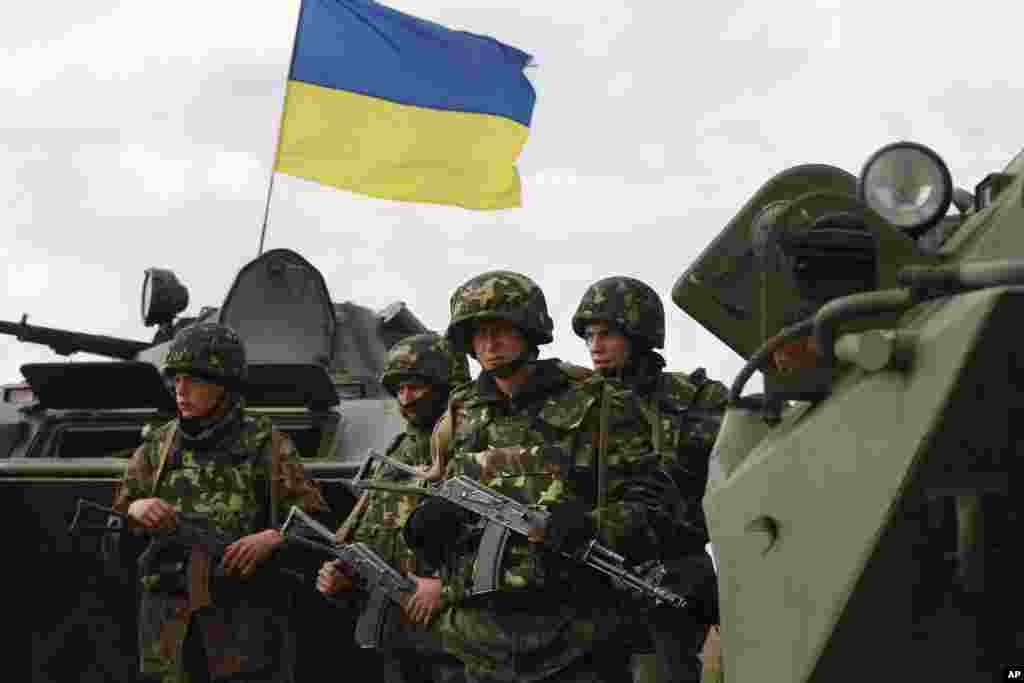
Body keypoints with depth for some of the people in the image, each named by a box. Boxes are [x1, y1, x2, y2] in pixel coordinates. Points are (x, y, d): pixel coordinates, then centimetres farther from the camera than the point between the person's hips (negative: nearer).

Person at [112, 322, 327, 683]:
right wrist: (134, 510, -11)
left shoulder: (266, 446, 1)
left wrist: (271, 539, -19)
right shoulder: (157, 448, 10)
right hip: (172, 632, 3)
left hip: (247, 631, -3)